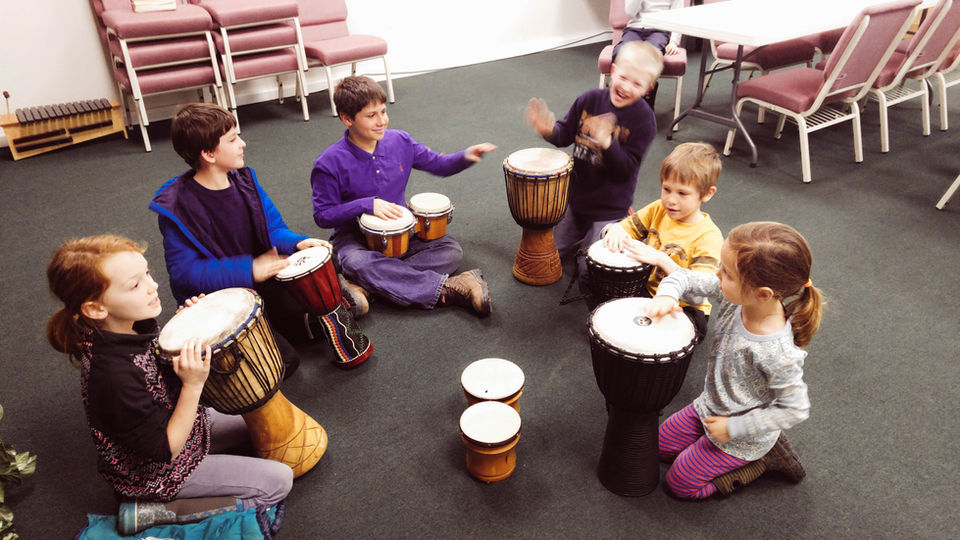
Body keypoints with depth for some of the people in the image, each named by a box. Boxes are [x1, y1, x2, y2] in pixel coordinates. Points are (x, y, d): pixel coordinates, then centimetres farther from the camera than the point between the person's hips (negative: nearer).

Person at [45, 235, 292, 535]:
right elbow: (165, 450, -27)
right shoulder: (112, 375, -37)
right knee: (279, 481, -6)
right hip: (153, 473, -8)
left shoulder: (137, 322, -15)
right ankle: (152, 512, -2)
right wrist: (193, 385, -33)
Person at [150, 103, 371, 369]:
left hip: (259, 276, 5)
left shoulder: (244, 179, -2)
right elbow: (184, 271, -21)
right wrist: (248, 270, -29)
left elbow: (272, 226, 7)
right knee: (284, 361, -15)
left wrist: (297, 243, -15)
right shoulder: (175, 208, -21)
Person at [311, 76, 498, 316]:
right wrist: (367, 205, -24)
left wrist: (466, 156, -12)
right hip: (355, 237, -4)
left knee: (451, 251, -17)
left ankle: (366, 286, -27)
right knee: (358, 263, -38)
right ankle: (449, 289, -33)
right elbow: (323, 215, -11)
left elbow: (438, 164, 8)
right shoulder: (329, 164, -14)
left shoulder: (400, 141, -3)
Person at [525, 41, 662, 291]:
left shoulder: (643, 119, -17)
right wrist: (549, 130, -20)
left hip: (609, 206, -4)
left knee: (589, 270, -1)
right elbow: (566, 134, 3)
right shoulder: (590, 99, -7)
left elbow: (627, 168, -22)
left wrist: (607, 143, -40)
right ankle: (585, 230, 37)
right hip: (576, 193, 4)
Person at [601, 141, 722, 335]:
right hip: (645, 289, 5)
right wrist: (615, 229, -24)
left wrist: (662, 260, -40)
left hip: (683, 308, -5)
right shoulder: (658, 210, -2)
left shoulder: (709, 237, -21)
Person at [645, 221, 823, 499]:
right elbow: (688, 277, -11)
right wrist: (667, 294, -33)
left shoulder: (777, 353, -38)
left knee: (680, 482, 5)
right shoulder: (735, 296, -21)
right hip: (711, 407, 7)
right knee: (661, 445, 22)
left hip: (743, 437, -7)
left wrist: (734, 428, -21)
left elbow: (796, 409, -26)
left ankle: (764, 456, 13)